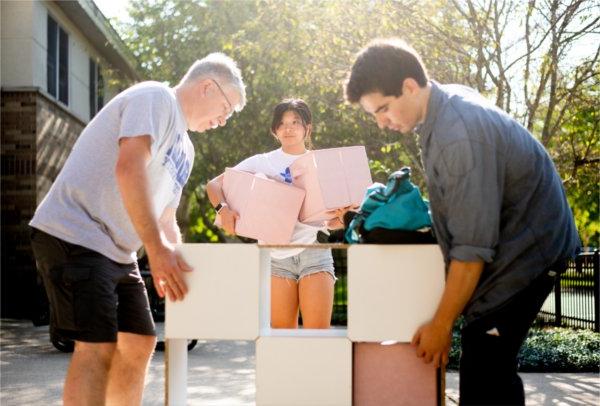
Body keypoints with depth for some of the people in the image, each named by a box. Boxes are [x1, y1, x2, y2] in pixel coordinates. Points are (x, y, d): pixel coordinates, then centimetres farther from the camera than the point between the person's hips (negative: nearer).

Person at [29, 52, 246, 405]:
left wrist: (177, 264, 9)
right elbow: (129, 168, -24)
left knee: (139, 343, 10)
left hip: (118, 251, 10)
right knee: (98, 347, -16)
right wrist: (156, 250, -26)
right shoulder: (155, 98, -8)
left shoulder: (185, 149, 20)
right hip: (74, 234, -10)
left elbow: (165, 220, 24)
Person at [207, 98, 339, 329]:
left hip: (313, 251, 0)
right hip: (276, 256, 0)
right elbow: (213, 185, 3)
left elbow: (334, 222, 12)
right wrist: (223, 208, -18)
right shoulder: (263, 162, 8)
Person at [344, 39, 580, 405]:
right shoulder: (447, 104, 0)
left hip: (525, 249, -9)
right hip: (514, 235, 9)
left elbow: (473, 247, -27)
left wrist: (440, 326, -19)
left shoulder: (460, 135, -29)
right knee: (492, 369, 12)